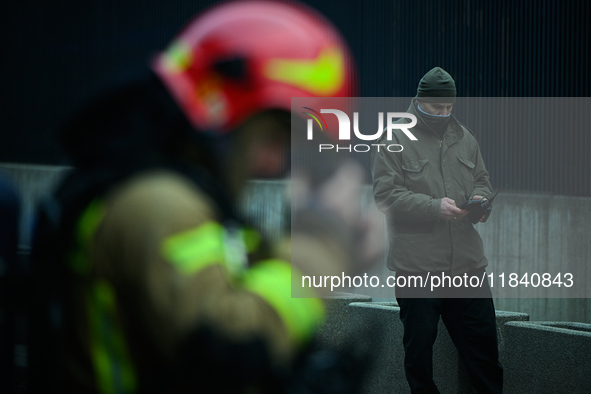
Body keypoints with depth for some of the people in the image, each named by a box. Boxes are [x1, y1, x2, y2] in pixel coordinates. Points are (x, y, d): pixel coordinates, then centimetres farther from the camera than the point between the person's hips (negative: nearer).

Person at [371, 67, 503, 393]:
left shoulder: (463, 137, 14)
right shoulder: (394, 139, -2)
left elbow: (482, 179, 24)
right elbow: (386, 194, -9)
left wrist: (478, 197, -1)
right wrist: (435, 207, -19)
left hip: (467, 261, 4)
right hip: (416, 265, -4)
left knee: (482, 340, 7)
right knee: (419, 345, 5)